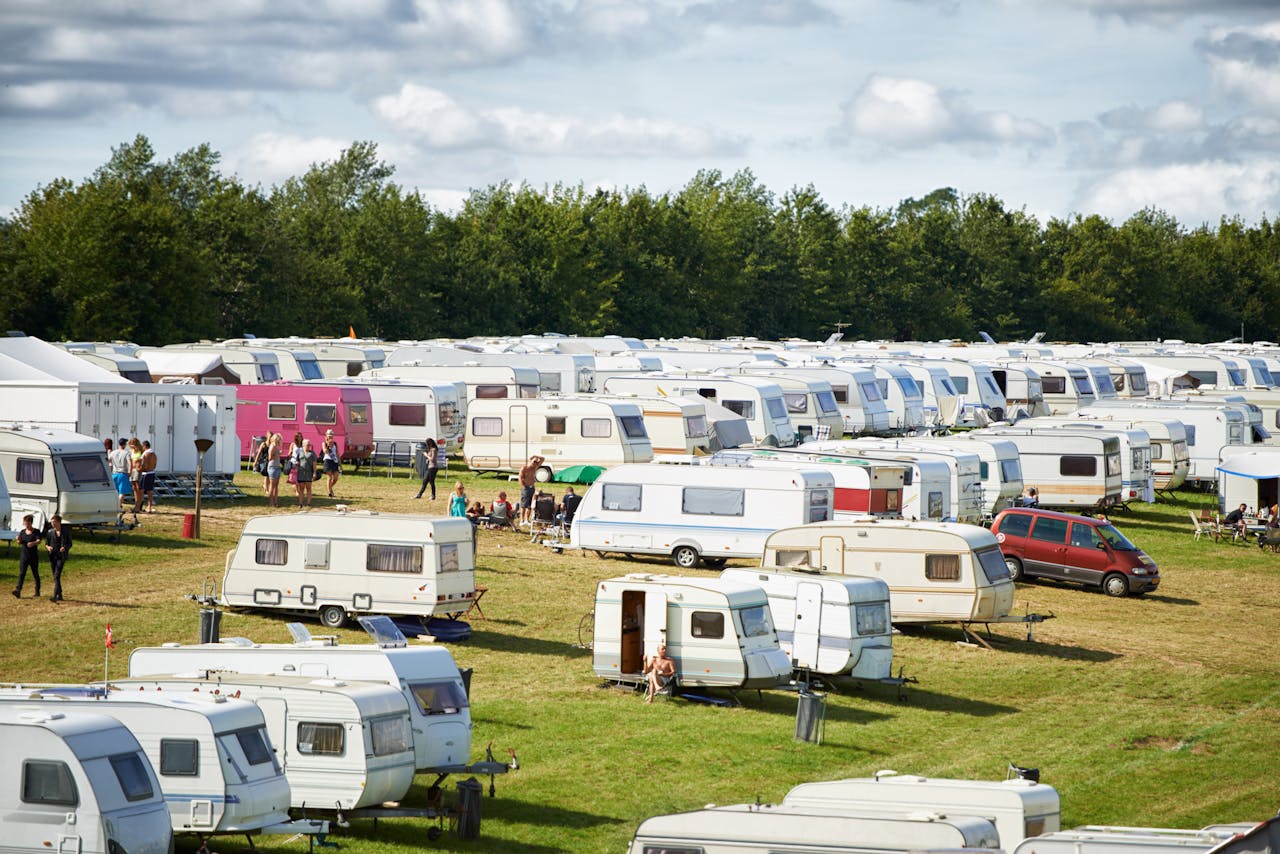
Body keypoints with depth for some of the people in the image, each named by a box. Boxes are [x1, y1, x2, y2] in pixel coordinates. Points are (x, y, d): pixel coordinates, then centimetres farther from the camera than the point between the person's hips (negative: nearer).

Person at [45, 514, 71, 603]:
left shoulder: (66, 532, -2)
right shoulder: (50, 532, 6)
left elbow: (70, 544, 3)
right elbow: (46, 543, 11)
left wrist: (65, 548, -18)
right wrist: (48, 547, -13)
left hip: (61, 556, -4)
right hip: (52, 556, 4)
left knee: (57, 576, -16)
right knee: (55, 576, 10)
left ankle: (55, 596, -23)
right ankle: (60, 595, 25)